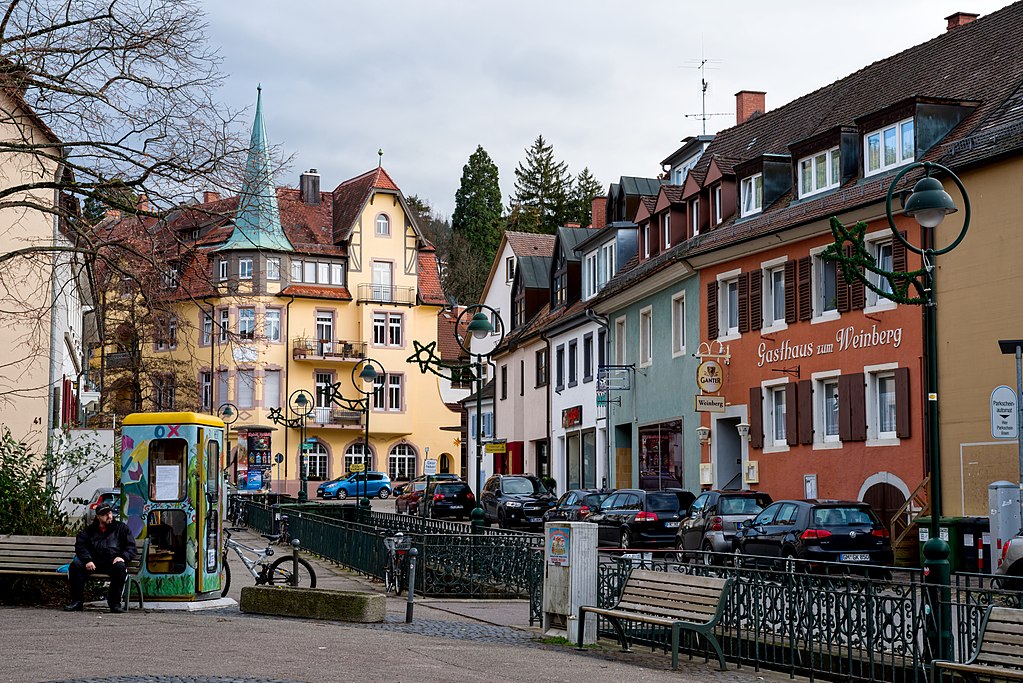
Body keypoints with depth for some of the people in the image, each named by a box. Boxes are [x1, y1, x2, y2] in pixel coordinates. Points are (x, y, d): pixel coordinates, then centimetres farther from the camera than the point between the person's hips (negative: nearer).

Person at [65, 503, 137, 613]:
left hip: (113, 562, -2)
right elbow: (80, 545, 7)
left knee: (120, 567, -36)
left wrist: (123, 557, -14)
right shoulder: (90, 530, 19)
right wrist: (87, 560, -13)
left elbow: (131, 547, 8)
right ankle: (76, 601, -19)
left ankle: (115, 602, -27)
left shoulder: (121, 528, 16)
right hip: (94, 563, 2)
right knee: (75, 565, -24)